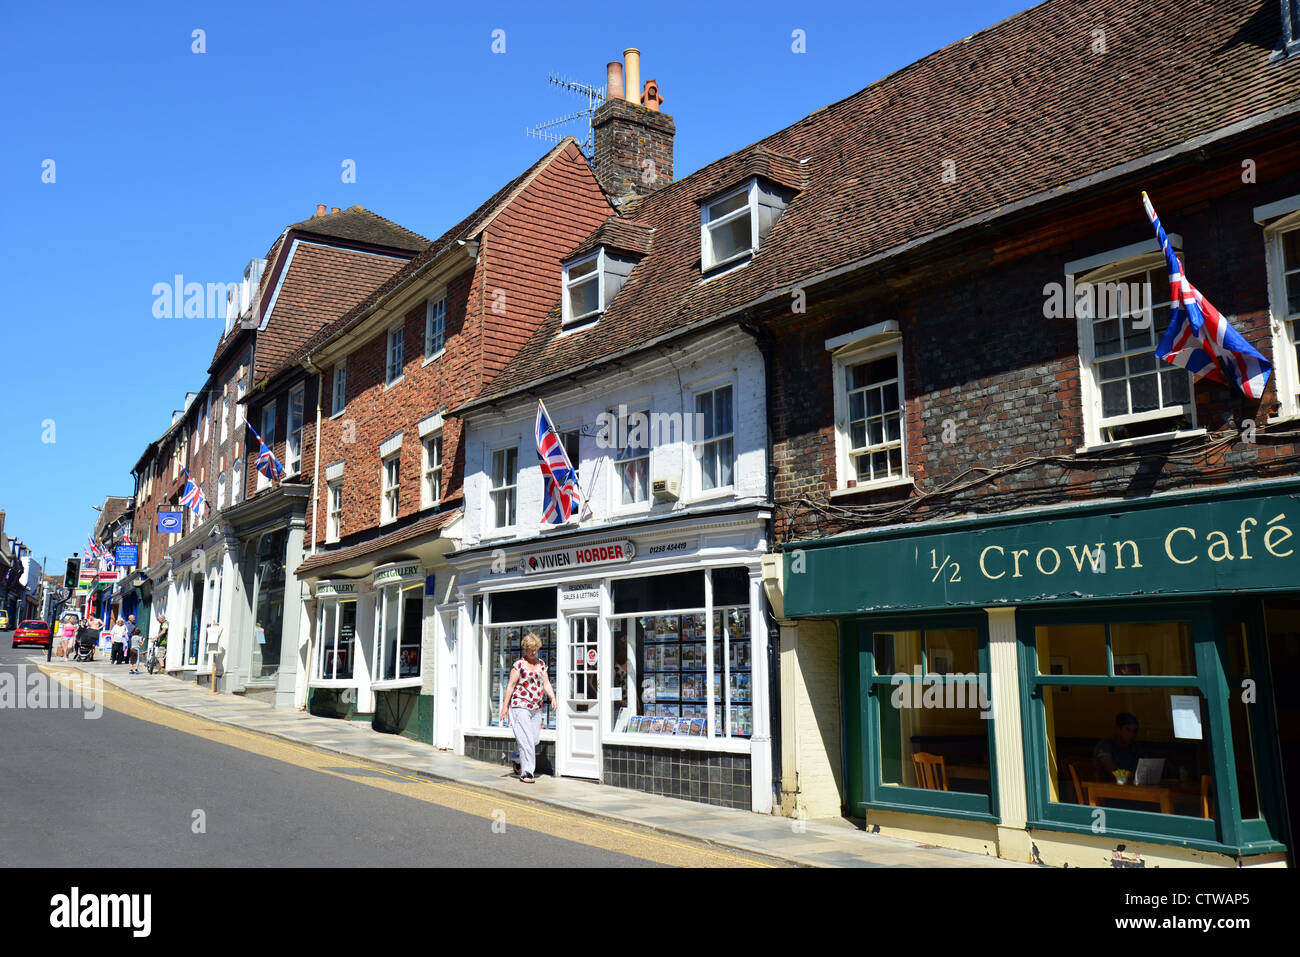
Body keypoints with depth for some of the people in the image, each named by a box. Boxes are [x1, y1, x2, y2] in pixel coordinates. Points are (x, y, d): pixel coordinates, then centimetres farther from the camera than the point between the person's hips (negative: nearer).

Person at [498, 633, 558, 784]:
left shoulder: (541, 664, 13)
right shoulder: (519, 665, -4)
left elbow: (546, 683, 13)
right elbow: (511, 685, -5)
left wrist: (553, 698, -3)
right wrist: (505, 706, -8)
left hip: (536, 708, 6)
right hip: (520, 706, -6)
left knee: (534, 739, 7)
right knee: (526, 740, -10)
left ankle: (522, 765, 27)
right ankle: (526, 772, -7)